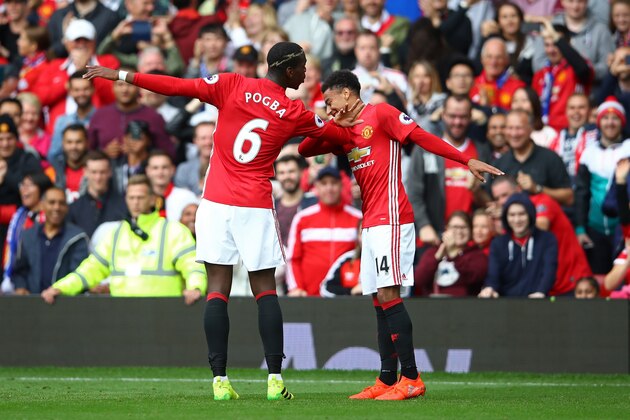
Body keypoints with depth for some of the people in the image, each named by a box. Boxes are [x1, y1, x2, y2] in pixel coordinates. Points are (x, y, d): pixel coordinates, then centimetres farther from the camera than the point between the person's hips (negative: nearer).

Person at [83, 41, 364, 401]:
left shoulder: (232, 86, -2)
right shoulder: (296, 113, 0)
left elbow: (179, 87, -6)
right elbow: (339, 135, 16)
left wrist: (121, 76, -2)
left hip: (217, 202, 1)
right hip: (256, 207, -1)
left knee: (218, 289, 1)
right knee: (265, 289, 6)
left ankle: (220, 380, -4)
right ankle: (276, 379, 0)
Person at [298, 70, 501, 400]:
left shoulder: (380, 114, -2)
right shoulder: (344, 133, 21)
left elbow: (421, 136, -8)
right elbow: (305, 150, 21)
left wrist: (466, 161, -14)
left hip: (390, 218, -9)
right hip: (370, 223, 9)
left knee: (388, 295, -14)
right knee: (380, 300, 6)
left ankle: (411, 378, -15)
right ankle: (386, 380, 6)